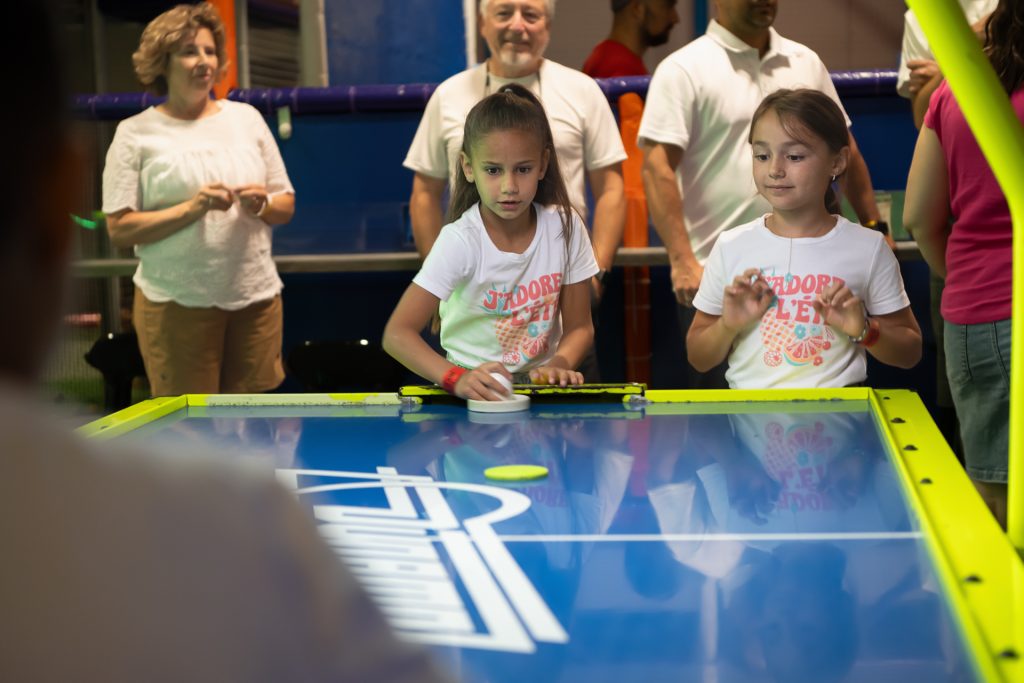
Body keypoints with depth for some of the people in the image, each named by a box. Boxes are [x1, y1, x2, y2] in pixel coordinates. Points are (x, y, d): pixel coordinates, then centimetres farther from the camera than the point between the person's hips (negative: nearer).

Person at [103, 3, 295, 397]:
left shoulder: (246, 118, 8)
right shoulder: (136, 134, -3)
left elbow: (286, 205, 12)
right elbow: (119, 230, -8)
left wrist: (262, 205, -11)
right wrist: (191, 208, -19)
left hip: (255, 296, 3)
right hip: (177, 304, -3)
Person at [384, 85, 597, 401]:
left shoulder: (565, 227, -5)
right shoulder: (460, 241, -16)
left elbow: (578, 327, 4)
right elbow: (397, 333, -22)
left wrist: (558, 364, -18)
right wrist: (456, 378, -38)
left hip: (541, 381, 3)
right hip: (477, 386, -3)